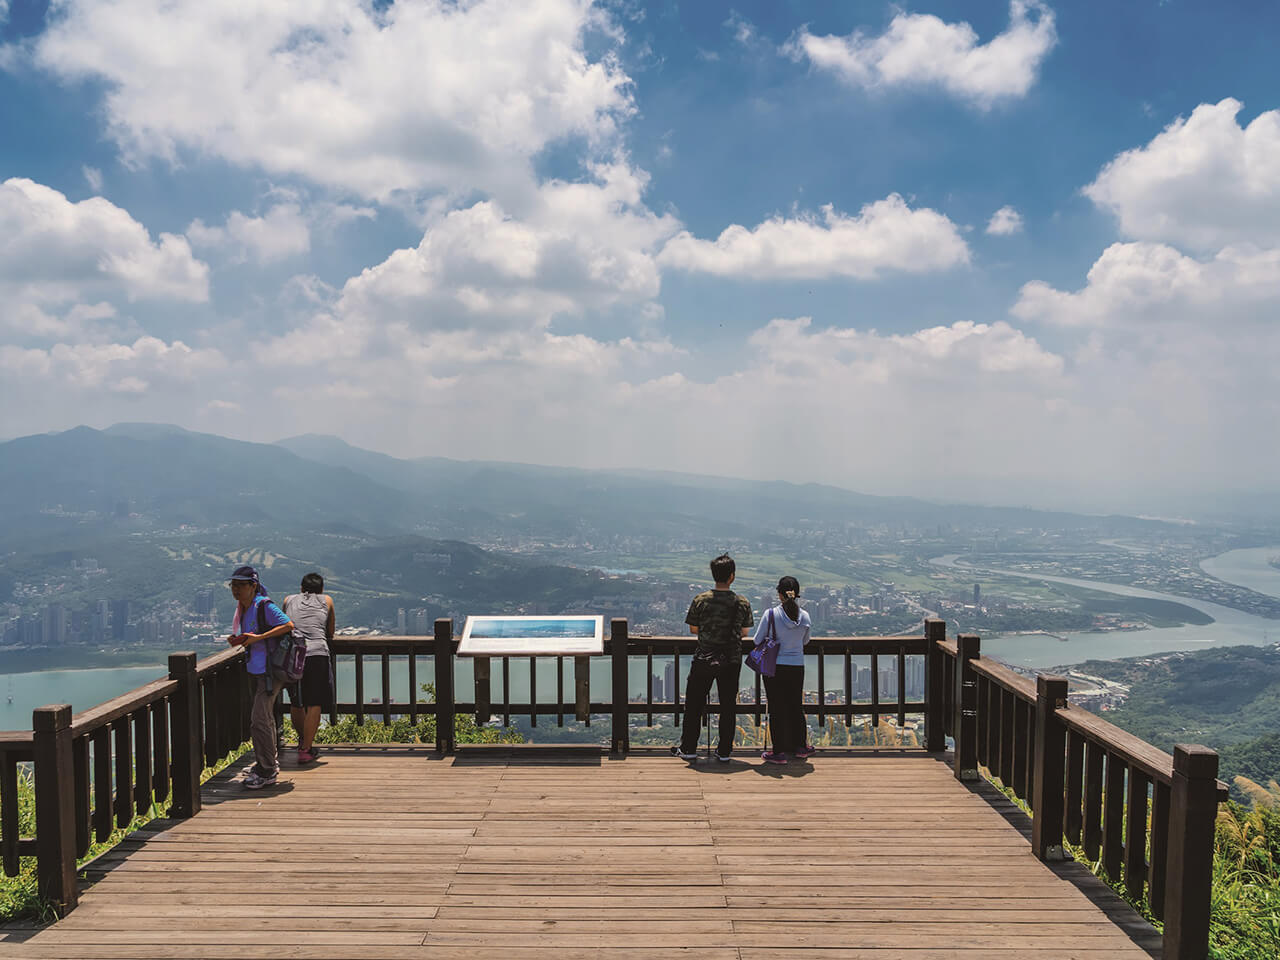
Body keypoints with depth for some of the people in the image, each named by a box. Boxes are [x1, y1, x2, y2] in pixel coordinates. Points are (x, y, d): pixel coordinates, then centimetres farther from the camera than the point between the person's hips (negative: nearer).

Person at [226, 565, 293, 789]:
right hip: (254, 670, 9)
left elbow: (289, 625, -25)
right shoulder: (243, 608, 10)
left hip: (270, 670, -9)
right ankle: (270, 761, 35)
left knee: (259, 719, -11)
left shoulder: (264, 605, -17)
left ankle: (267, 772, -1)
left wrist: (257, 637, -26)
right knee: (263, 717, 20)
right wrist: (238, 641, 1)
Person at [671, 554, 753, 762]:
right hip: (732, 660, 1)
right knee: (728, 706, 11)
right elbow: (744, 633, 2)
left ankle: (688, 748, 18)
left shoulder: (700, 600, -9)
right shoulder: (742, 603, -6)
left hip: (704, 659, -1)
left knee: (694, 704, 11)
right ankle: (724, 751, 16)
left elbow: (693, 629, 0)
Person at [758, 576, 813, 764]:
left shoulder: (771, 614, -14)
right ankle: (800, 746, 30)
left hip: (775, 667, -3)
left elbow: (758, 640, -6)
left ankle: (779, 752, 10)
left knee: (777, 709, 6)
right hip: (797, 667, 3)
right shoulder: (804, 616, -3)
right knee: (796, 707, 18)